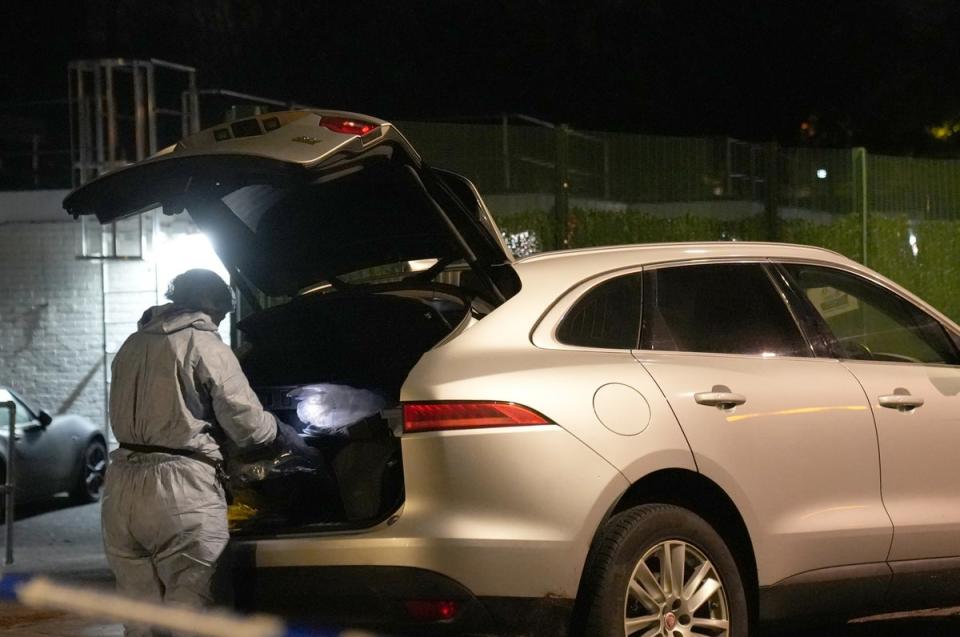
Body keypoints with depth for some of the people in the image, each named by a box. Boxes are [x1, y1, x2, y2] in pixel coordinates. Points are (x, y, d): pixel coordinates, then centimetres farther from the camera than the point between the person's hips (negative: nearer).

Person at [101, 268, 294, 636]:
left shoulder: (133, 345, 17)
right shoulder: (205, 346, -3)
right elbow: (247, 425, -3)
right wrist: (281, 431, 18)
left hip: (122, 483, 7)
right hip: (182, 490, -7)